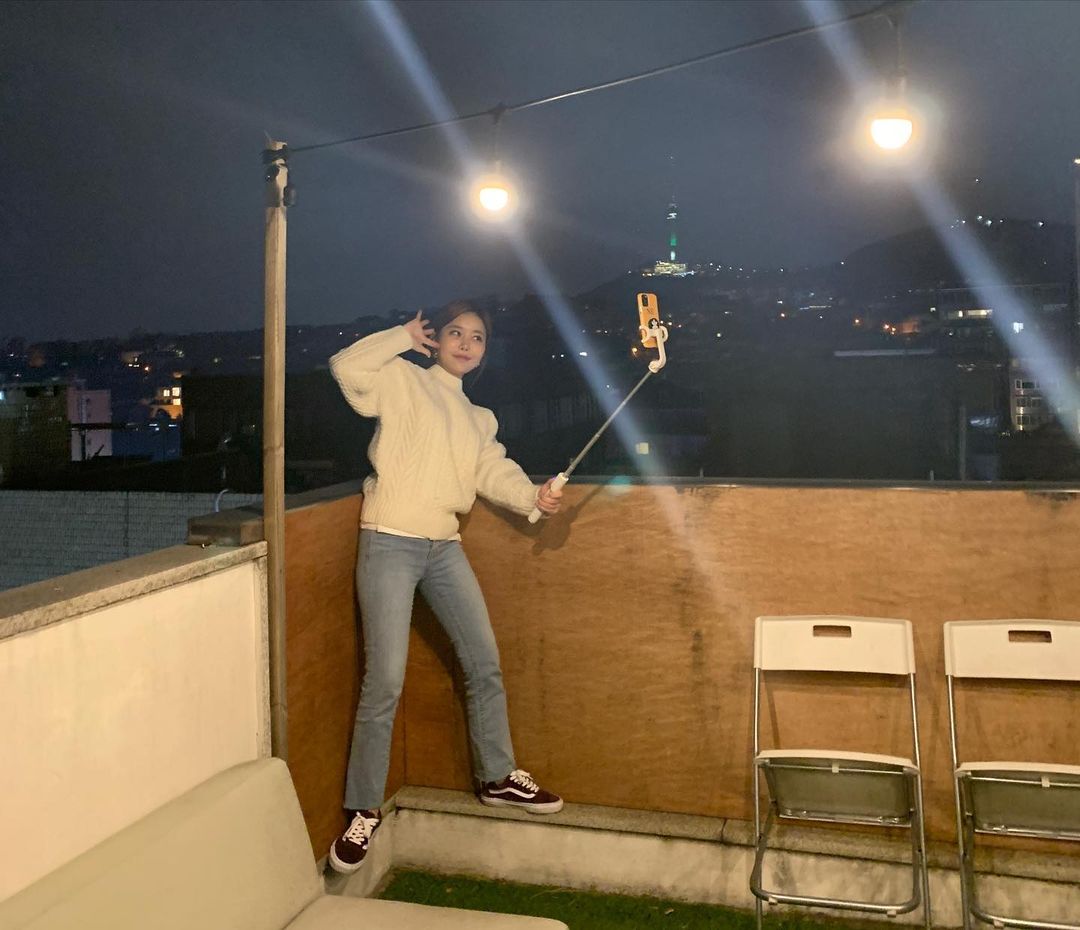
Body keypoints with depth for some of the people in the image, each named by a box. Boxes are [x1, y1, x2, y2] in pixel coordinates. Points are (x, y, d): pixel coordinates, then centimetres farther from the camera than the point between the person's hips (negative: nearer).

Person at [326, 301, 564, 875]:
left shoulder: (478, 418, 20)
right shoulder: (403, 380, 3)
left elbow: (494, 472, 5)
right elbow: (347, 367, -14)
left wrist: (533, 496, -14)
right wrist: (404, 336, -4)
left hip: (443, 547, 6)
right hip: (389, 542, -6)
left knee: (485, 664, 9)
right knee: (385, 682, -7)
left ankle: (498, 778, 28)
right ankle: (363, 810, 7)